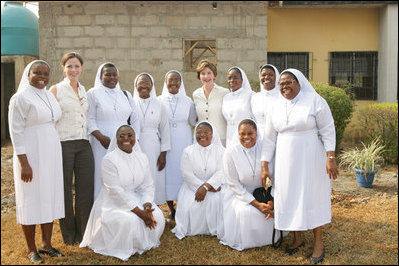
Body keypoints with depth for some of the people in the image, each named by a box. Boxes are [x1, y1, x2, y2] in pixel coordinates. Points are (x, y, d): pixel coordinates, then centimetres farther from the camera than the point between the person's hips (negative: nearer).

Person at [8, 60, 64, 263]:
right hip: (31, 156, -7)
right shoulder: (20, 98, -10)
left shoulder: (50, 96, 11)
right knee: (31, 200, 2)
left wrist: (56, 155, 15)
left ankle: (46, 244, 25)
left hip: (51, 155, 7)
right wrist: (24, 163, -18)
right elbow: (16, 132, -13)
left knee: (50, 197, 11)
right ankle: (31, 249, 16)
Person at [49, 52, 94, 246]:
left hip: (84, 144, 5)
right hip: (63, 144, -5)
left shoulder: (84, 90, 13)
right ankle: (68, 233, 22)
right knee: (65, 189, 6)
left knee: (86, 188, 6)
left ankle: (83, 232, 21)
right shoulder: (56, 90, -2)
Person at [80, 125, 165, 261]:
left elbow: (148, 186, 3)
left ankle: (145, 244, 9)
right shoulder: (109, 159, -16)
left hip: (135, 199, 6)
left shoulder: (142, 158, 3)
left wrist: (147, 206, -19)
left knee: (157, 216, -18)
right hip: (112, 204, -5)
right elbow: (115, 191, -22)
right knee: (130, 220, -32)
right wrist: (139, 212, -25)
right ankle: (125, 249, -2)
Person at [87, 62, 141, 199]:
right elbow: (89, 119, -3)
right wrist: (100, 137, -17)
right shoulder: (93, 93, 5)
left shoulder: (126, 95, 16)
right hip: (103, 145, -3)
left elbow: (135, 119, 14)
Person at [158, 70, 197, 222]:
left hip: (183, 143, 1)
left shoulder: (188, 101, 5)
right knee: (167, 174, 2)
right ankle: (171, 210, 19)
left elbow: (194, 121, 13)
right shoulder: (159, 101, 1)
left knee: (183, 173, 1)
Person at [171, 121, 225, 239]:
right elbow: (187, 174, -7)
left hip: (215, 187, 0)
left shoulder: (220, 151, 3)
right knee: (189, 206, -25)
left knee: (215, 201, -29)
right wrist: (204, 186, -17)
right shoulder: (188, 151, 3)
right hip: (192, 187, 1)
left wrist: (206, 187, -23)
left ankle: (214, 230, -5)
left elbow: (221, 172, -8)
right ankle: (193, 229, 2)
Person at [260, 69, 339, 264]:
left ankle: (318, 242, 18)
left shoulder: (314, 101, -7)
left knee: (312, 196, 2)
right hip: (285, 160, 4)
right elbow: (269, 138, 7)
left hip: (310, 158, -4)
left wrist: (330, 157, -15)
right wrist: (264, 166, 5)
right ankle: (297, 238, 25)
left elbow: (327, 130, -7)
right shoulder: (276, 107, 5)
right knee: (289, 196, 7)